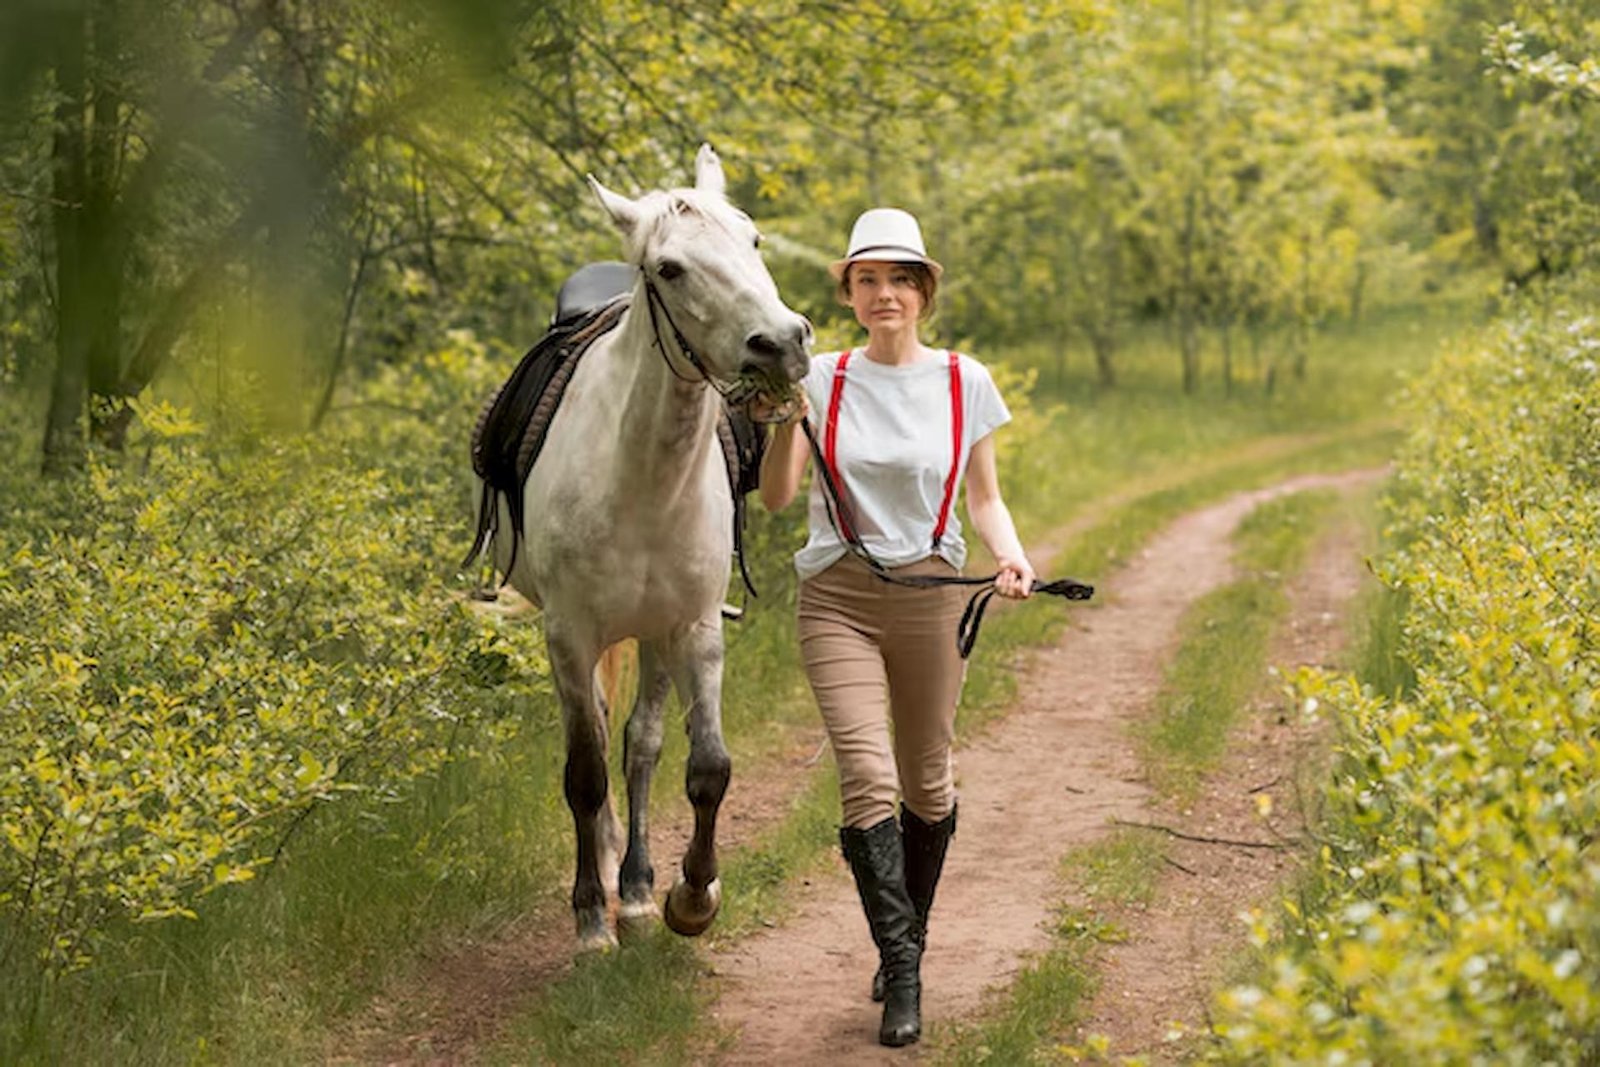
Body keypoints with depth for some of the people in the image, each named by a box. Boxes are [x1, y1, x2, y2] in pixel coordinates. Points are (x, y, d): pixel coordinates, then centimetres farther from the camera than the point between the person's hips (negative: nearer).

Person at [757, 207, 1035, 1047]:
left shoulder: (965, 382, 3)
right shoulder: (822, 379, 1)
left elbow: (983, 496, 9)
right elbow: (776, 497, -5)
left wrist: (1011, 557, -9)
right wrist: (788, 417, -20)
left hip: (930, 594, 1)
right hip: (837, 598, -1)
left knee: (926, 783, 9)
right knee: (867, 776, -14)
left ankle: (908, 942, 31)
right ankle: (901, 975, -11)